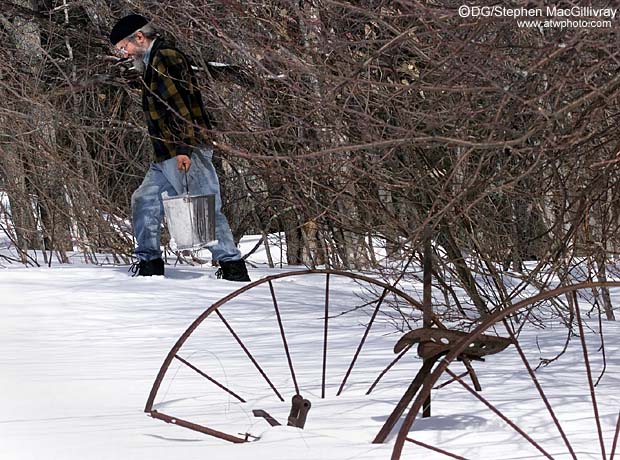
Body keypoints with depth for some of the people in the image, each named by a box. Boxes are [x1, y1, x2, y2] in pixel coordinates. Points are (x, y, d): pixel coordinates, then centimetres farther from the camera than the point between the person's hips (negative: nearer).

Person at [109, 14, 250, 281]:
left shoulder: (166, 59, -9)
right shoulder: (153, 64, 23)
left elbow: (180, 106, -19)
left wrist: (183, 149, -25)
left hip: (185, 154, -11)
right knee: (144, 201, 9)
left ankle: (233, 267, -9)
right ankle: (149, 263, 14)